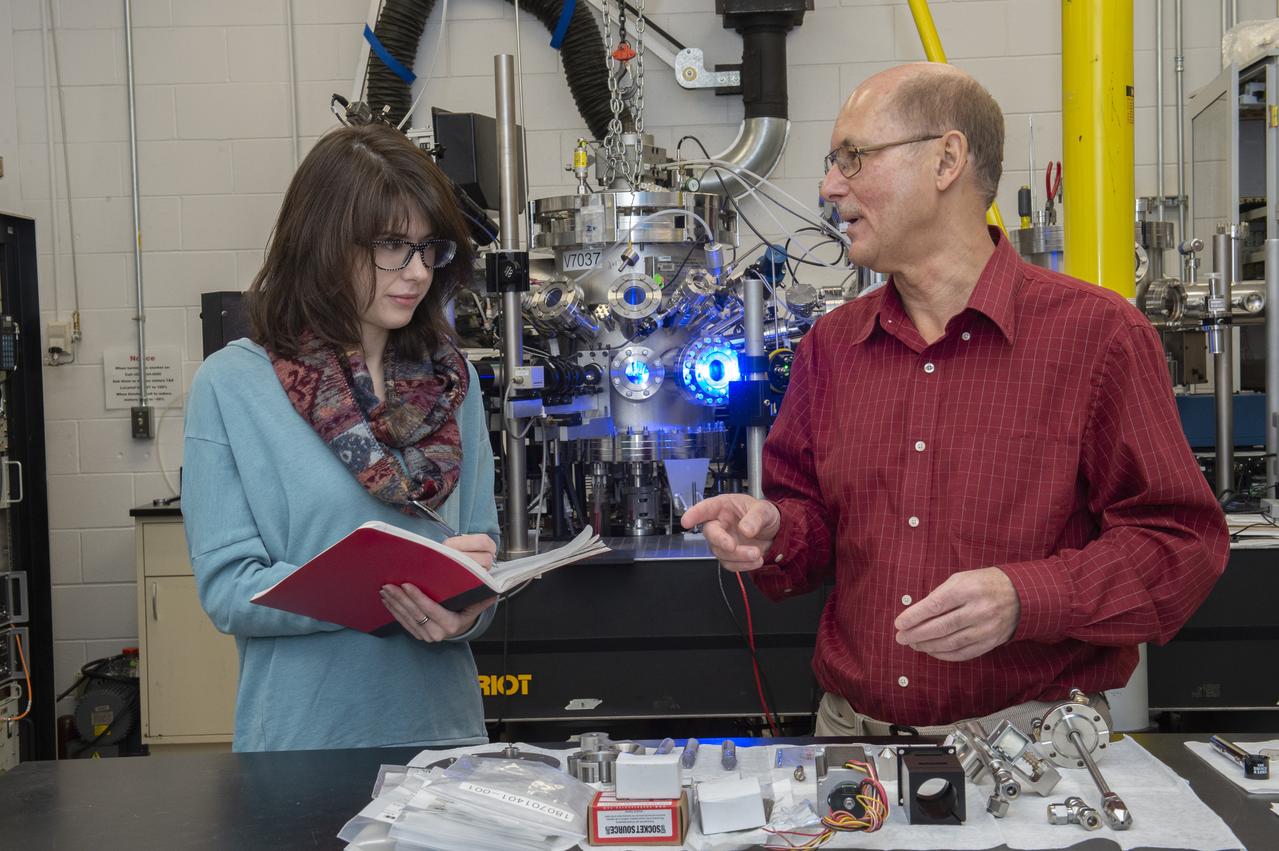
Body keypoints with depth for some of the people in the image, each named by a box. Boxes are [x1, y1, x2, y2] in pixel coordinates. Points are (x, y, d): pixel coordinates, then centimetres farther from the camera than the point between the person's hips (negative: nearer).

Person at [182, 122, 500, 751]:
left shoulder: (452, 380, 4)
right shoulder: (231, 385, -7)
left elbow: (482, 549, 6)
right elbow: (227, 588, -11)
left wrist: (467, 612, -17)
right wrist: (391, 582, -23)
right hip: (301, 741, -3)